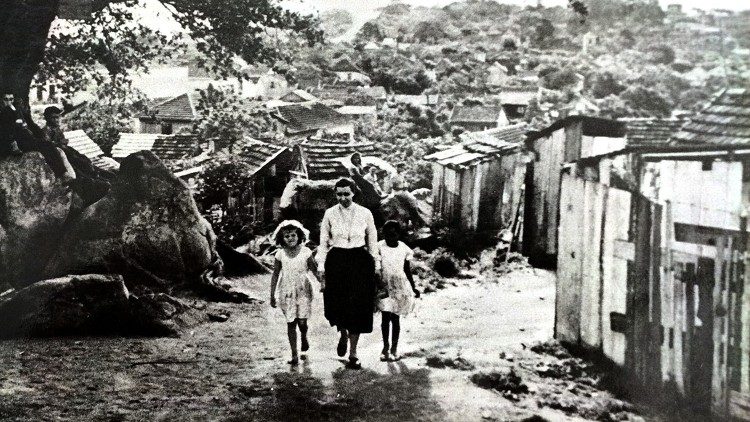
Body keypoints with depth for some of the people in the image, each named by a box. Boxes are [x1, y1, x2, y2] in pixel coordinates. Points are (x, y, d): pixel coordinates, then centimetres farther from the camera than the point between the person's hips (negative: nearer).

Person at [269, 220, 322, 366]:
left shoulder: (305, 252, -4)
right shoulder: (280, 255, -2)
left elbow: (315, 270, 4)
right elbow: (275, 275, 5)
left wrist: (322, 283, -10)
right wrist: (272, 295, 6)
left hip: (303, 291, -1)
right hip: (287, 293, 1)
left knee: (302, 322, -7)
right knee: (291, 323, 2)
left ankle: (304, 338, 29)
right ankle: (294, 355, 10)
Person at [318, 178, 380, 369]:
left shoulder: (365, 213, -2)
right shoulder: (330, 213, 0)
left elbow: (372, 240, 7)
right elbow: (323, 241, 7)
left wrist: (376, 264, 7)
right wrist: (321, 265, 2)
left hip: (360, 262, -1)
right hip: (336, 262, 1)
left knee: (357, 307, -2)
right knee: (337, 304, 1)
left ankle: (353, 354, 9)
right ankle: (343, 335, 36)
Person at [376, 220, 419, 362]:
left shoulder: (404, 249, 1)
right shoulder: (379, 248, -4)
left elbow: (407, 270, 10)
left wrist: (413, 288, 11)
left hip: (400, 286, 1)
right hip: (384, 286, -1)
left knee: (395, 318, 3)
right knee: (385, 317, -5)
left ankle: (394, 348, 13)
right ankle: (385, 346, 11)